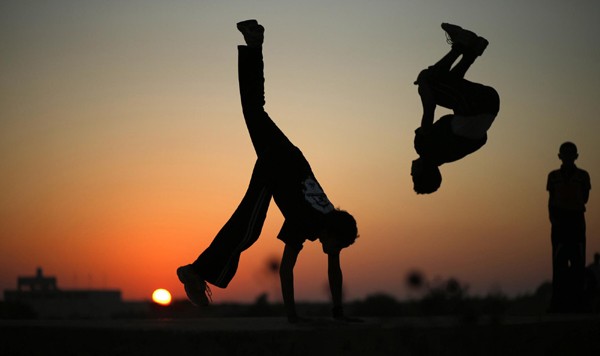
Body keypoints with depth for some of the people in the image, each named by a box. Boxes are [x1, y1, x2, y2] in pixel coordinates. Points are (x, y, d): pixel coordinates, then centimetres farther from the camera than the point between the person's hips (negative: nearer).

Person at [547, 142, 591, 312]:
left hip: (576, 218, 0)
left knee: (578, 260, -4)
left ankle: (576, 299, -2)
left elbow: (585, 198, 10)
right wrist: (552, 216, -5)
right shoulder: (554, 176, 9)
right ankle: (558, 300, -2)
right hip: (560, 220, 0)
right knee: (559, 260, -3)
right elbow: (551, 199, 9)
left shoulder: (582, 175, 6)